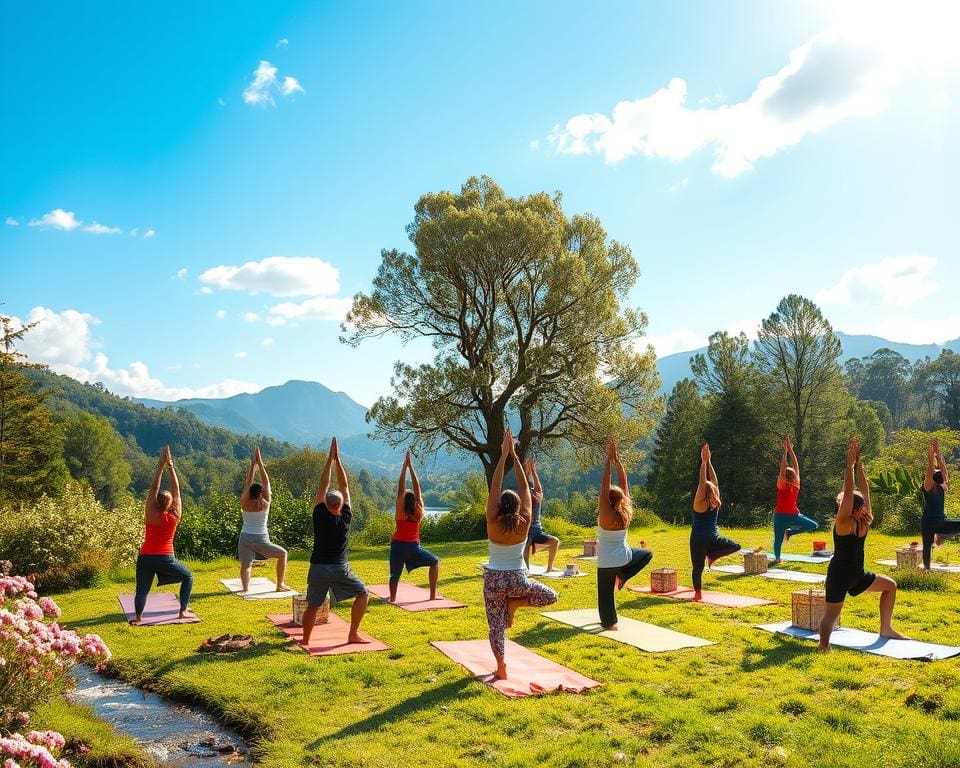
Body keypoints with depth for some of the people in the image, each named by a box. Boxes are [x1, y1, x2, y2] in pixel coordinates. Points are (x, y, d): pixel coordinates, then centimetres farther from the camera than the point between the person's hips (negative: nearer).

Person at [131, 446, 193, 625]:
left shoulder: (151, 516, -8)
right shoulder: (174, 517, -7)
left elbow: (154, 489, -6)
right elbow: (176, 490, -3)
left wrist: (161, 466, -8)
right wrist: (170, 466, -2)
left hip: (146, 558, 0)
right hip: (166, 558, 0)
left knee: (142, 590, 11)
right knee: (188, 577, 19)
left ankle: (138, 615, -14)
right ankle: (183, 611, 9)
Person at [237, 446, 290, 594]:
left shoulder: (244, 503, -1)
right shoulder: (265, 503, -6)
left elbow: (247, 483, 8)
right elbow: (266, 482, 0)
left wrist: (252, 464, 11)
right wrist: (260, 463, 3)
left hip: (245, 539, 2)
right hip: (260, 540, -2)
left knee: (245, 565, 9)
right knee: (282, 554, 14)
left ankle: (245, 588, -17)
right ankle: (280, 585, 10)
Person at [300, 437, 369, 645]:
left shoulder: (319, 515, -5)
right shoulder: (345, 518, -5)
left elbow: (323, 486, 0)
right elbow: (344, 487, -1)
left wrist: (329, 459, 1)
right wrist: (337, 460, 1)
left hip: (318, 568, 2)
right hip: (340, 568, -1)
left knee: (313, 605, 15)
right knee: (363, 594, 11)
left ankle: (305, 639, 25)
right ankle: (353, 635, 5)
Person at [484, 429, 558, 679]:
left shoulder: (493, 523, -13)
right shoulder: (524, 523, -10)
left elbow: (494, 487, -13)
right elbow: (524, 487, -7)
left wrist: (503, 455, -14)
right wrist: (514, 456, -7)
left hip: (494, 579, 0)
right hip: (518, 579, 0)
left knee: (496, 625, 12)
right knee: (551, 596, 24)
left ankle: (501, 668, 7)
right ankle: (515, 603, 4)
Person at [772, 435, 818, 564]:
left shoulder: (796, 484, 0)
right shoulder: (781, 485, -11)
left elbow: (796, 466, -3)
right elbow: (783, 469, -18)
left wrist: (791, 449, -6)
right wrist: (785, 450, -19)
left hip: (794, 515, 5)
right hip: (781, 516, -5)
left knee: (814, 525, -2)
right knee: (778, 539, 1)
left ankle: (789, 532, 10)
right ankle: (777, 558, 24)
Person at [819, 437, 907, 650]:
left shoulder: (863, 521, 0)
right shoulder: (843, 523, -19)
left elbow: (865, 490, -2)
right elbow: (848, 493, -27)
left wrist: (858, 463, -5)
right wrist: (850, 464, -26)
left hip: (857, 575, 8)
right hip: (839, 575, -8)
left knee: (890, 585, 19)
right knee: (831, 616, -12)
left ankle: (885, 629, 26)